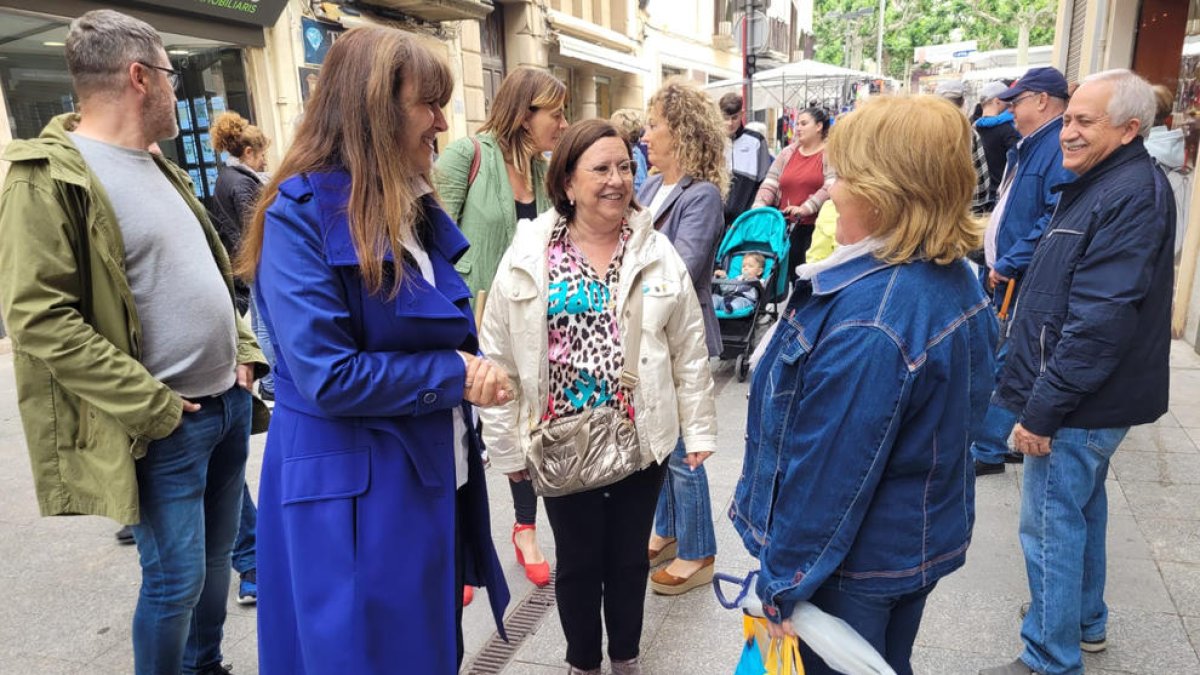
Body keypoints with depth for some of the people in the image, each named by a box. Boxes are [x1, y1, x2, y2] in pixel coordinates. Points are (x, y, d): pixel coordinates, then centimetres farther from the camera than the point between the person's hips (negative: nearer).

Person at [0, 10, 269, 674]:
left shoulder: (158, 167, 13)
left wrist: (245, 350, 7)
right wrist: (150, 407, -19)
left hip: (230, 401, 8)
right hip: (165, 426, -8)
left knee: (215, 557, 20)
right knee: (175, 579, 2)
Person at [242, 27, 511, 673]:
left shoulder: (417, 210, 8)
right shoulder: (302, 213, -17)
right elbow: (327, 376, -23)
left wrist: (472, 370, -7)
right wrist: (454, 376, -15)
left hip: (432, 477, 8)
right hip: (349, 494, -7)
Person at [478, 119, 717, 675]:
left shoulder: (657, 253, -2)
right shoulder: (527, 258, -7)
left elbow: (689, 350, 2)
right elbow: (500, 358, -4)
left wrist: (699, 429, 2)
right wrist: (507, 445, -3)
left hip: (641, 439, 2)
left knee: (629, 558, 18)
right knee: (577, 561, 16)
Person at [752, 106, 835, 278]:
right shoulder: (788, 153, 14)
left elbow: (832, 187, -13)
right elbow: (770, 184, 9)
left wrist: (805, 208, -22)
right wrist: (758, 207, -7)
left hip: (816, 227, -4)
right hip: (786, 226, 4)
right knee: (789, 271, 6)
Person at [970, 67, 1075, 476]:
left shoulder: (1061, 149, -17)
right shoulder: (1028, 146, 16)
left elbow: (1056, 219, -26)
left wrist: (1007, 264, -20)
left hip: (1025, 283, -10)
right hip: (1007, 278, 10)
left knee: (1005, 365, -3)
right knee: (1002, 361, 16)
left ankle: (989, 450, 7)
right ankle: (1008, 439, 29)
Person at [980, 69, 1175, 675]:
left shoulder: (1132, 196, -21)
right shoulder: (1100, 183, 11)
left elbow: (1099, 323, -26)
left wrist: (1042, 410, -23)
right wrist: (1040, 393, 19)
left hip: (1080, 403, -10)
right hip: (1089, 397, 10)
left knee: (1052, 524, -1)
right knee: (1081, 507, 22)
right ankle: (1085, 620, 40)